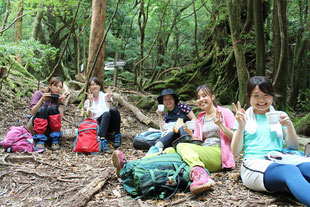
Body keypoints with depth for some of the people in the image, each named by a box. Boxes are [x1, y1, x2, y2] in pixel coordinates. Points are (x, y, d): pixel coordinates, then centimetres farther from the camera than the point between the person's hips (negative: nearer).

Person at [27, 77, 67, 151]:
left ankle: (55, 141, -24)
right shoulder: (39, 94, 0)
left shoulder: (59, 98, 4)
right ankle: (40, 141, -28)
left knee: (53, 108, -25)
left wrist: (61, 103, -16)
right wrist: (42, 99, -21)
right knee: (42, 109, -29)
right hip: (34, 127, -1)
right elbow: (33, 112, -12)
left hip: (50, 130, 1)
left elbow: (60, 119, -9)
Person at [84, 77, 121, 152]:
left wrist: (109, 99, -18)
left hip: (110, 125, 1)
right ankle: (102, 140, -50)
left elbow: (109, 109, -4)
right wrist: (90, 102, -13)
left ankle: (117, 136, -21)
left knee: (113, 109, -31)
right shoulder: (88, 101, 14)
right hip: (97, 124, -1)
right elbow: (90, 116, -4)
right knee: (106, 114, -34)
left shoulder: (105, 96, 13)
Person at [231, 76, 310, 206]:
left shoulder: (280, 116, 22)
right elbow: (235, 152, 7)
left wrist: (289, 126, -2)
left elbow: (293, 148, 15)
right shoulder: (243, 117, 15)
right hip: (254, 164, -3)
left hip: (280, 163, 3)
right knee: (290, 171, -37)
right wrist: (241, 126, -7)